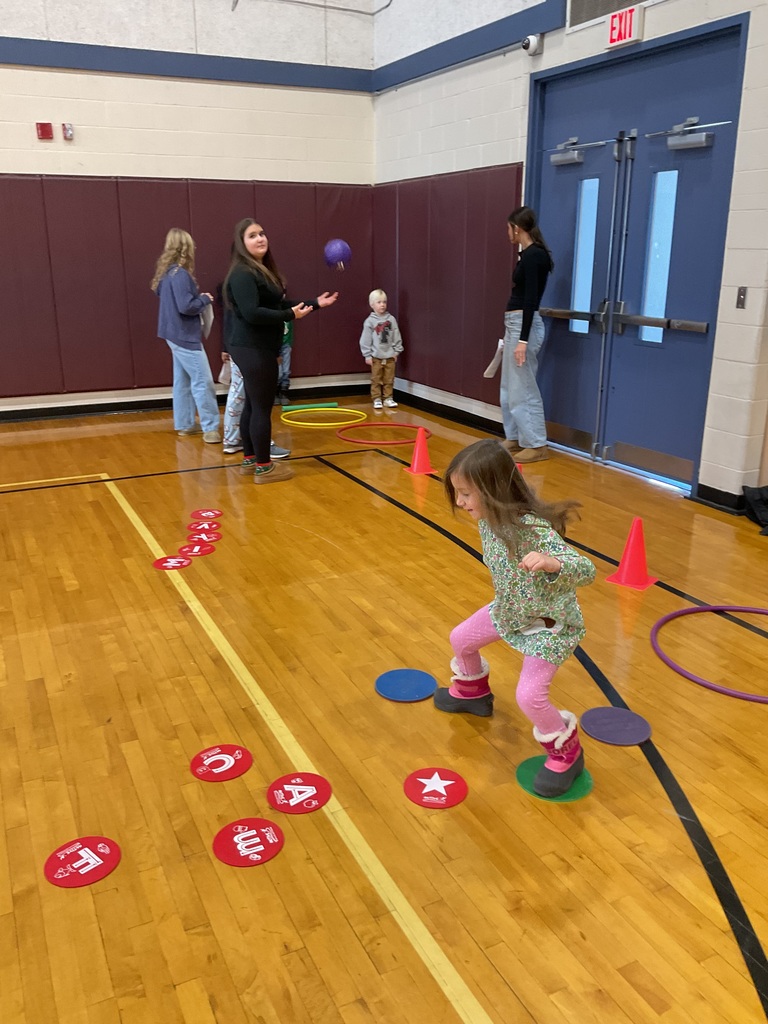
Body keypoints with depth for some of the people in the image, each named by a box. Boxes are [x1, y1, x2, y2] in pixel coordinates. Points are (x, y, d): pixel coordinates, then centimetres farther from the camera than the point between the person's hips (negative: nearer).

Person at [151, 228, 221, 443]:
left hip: (176, 334, 10)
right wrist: (205, 299, -7)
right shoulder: (180, 274, -19)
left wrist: (199, 297, 11)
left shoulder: (167, 272, 9)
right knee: (203, 381, -7)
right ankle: (210, 428, -5)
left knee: (183, 380, 15)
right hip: (185, 335, -10)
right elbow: (186, 306, -25)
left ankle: (185, 424, 22)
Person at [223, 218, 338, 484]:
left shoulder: (264, 271, 16)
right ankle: (264, 467, 2)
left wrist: (314, 303, 16)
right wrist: (290, 315, -22)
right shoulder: (242, 274, -16)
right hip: (252, 349, -10)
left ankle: (250, 459, 25)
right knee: (262, 407, -6)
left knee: (252, 405, 15)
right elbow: (251, 313, -26)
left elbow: (280, 304, 18)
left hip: (256, 348, 10)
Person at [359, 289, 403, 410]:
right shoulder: (370, 321, -5)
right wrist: (367, 355, -6)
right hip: (376, 356, -2)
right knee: (376, 380, 4)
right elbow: (365, 340, -4)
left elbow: (396, 337, 6)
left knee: (389, 380, 8)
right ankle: (376, 399, 12)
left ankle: (388, 398, 18)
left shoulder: (391, 319, 2)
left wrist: (396, 351, 4)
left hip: (390, 356, 2)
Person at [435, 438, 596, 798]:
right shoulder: (488, 520, -14)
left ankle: (566, 752, 15)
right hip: (509, 610, 8)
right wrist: (505, 601, 5)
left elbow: (586, 570, -37)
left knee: (529, 695, -16)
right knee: (461, 639, 22)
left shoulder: (534, 530, -38)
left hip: (549, 623, -8)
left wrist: (551, 563, -56)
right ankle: (473, 692, 54)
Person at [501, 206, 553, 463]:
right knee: (510, 387, 16)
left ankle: (537, 445, 2)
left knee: (523, 388, -5)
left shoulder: (534, 255, -16)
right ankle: (516, 438, 25)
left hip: (524, 325, -10)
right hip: (514, 324, 10)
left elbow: (531, 299, -21)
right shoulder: (528, 254, 14)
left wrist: (523, 339, -24)